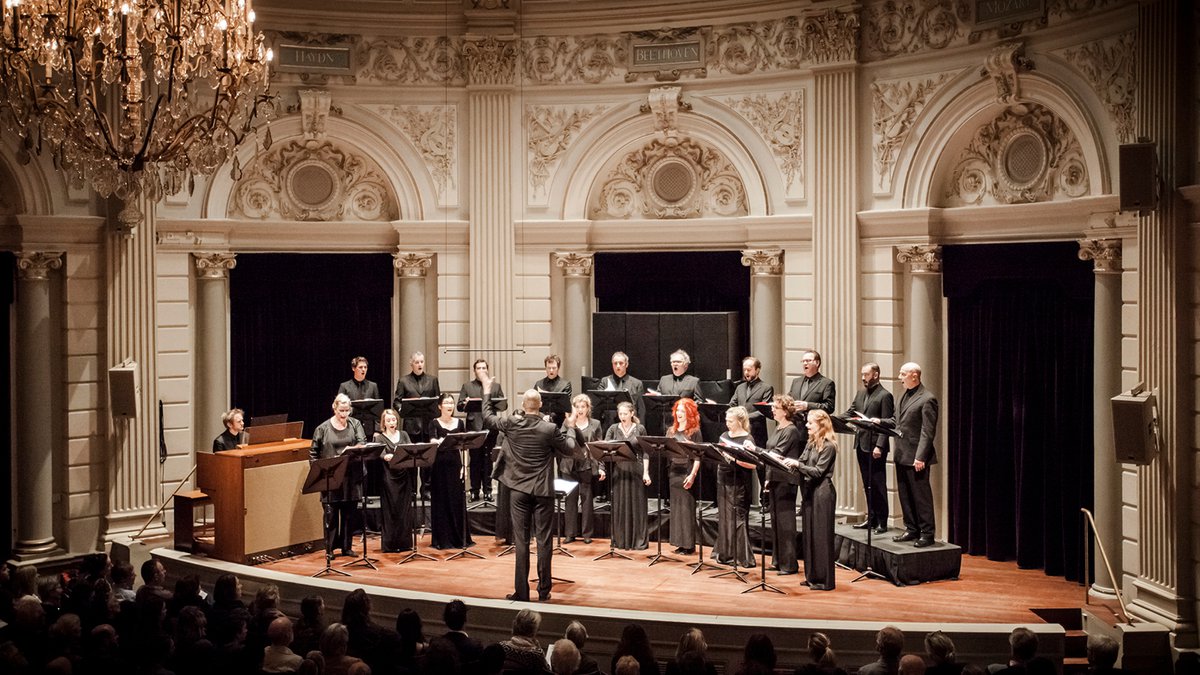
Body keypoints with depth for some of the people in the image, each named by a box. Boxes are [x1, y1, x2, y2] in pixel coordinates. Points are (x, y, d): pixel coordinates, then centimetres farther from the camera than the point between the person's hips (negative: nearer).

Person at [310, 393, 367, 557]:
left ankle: (346, 546, 20)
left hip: (351, 477, 2)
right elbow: (313, 452, 4)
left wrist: (351, 449, -28)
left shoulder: (355, 424, 4)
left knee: (349, 513, 9)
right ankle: (330, 548, 11)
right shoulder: (323, 428, 0)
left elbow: (362, 444, -9)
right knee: (331, 513, 2)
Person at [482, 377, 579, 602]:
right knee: (543, 541, 5)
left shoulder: (512, 424, -7)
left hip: (520, 490, 1)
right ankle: (544, 591, 10)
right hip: (543, 491, -1)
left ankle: (521, 592, 6)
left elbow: (488, 418, 11)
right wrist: (570, 427, 17)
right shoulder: (550, 429, -12)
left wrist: (487, 391, 23)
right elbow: (569, 450, 2)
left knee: (521, 541, 5)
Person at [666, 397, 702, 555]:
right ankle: (680, 542, 14)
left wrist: (692, 475, -18)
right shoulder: (671, 431, 13)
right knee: (675, 507, 7)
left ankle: (689, 545, 1)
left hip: (687, 473, -6)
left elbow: (698, 456, -10)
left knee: (687, 507, -4)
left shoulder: (695, 432, -4)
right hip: (674, 471, 6)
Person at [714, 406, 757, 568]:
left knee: (736, 518, -5)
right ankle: (725, 553, 21)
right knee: (723, 517, 11)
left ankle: (741, 557, 2)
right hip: (723, 480, 7)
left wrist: (733, 458, -25)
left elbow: (752, 464, -17)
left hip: (738, 483, -7)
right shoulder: (724, 436, 11)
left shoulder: (747, 439, -9)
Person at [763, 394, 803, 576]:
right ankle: (778, 560, 20)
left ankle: (790, 564, -1)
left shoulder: (791, 431, -13)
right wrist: (768, 478, 15)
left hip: (786, 480, -9)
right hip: (775, 478, 9)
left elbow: (776, 453, -20)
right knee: (776, 519, 12)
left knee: (785, 520, -6)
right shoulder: (778, 429, 15)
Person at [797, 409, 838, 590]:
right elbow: (801, 464, 13)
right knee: (809, 534, 11)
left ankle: (825, 580, 1)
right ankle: (812, 576, 19)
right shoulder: (810, 444, 13)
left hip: (822, 492, -8)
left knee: (821, 536, -4)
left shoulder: (828, 446, -12)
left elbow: (818, 471, -17)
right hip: (810, 490, 8)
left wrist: (797, 465, -22)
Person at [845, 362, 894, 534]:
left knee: (878, 485, -2)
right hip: (861, 445, 7)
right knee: (867, 485, 13)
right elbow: (850, 414, 13)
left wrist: (879, 446, -20)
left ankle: (882, 522, 3)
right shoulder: (860, 394, 15)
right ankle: (871, 518, 21)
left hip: (875, 447, -7)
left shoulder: (885, 396, -9)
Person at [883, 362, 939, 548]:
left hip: (916, 457, -9)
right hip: (902, 455, 9)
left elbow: (927, 431, -18)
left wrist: (920, 457, -22)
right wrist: (880, 422, 1)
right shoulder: (904, 395, 14)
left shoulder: (927, 399, -14)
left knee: (921, 496, -2)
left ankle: (927, 534, 5)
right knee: (905, 495, 14)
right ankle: (912, 529, 24)